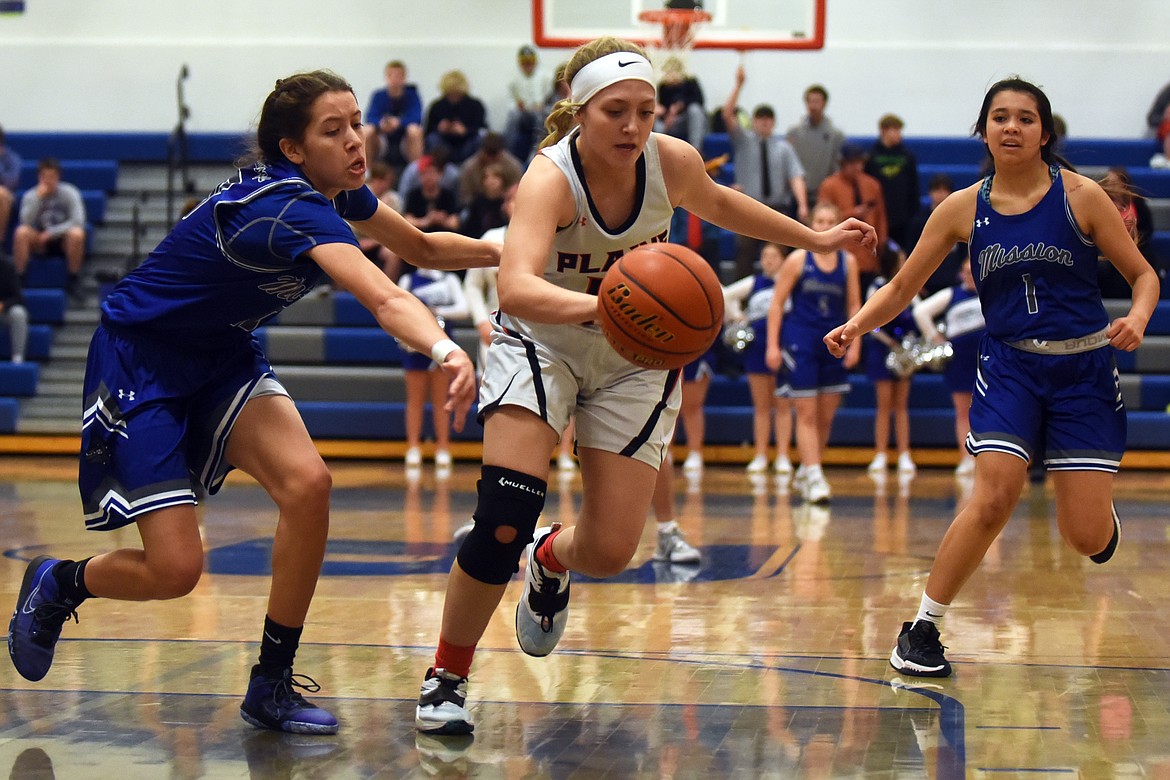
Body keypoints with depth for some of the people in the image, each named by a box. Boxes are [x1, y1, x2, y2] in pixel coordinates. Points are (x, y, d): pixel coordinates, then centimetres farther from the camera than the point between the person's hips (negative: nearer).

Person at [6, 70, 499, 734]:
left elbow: (422, 247, 14)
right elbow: (385, 299, -49)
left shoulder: (336, 189, -4)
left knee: (307, 484, -17)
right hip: (138, 361, -8)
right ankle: (59, 584, 21)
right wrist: (446, 350, -65)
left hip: (219, 356, 8)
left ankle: (273, 685, -4)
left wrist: (511, 249, 0)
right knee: (175, 567, -14)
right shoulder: (292, 209, -31)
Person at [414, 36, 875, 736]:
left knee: (612, 550, -2)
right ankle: (447, 678, 2)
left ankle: (552, 559, 37)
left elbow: (716, 203, 8)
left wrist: (815, 239, 16)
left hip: (635, 361, 4)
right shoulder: (551, 177, -31)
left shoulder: (673, 161, -18)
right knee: (503, 524, -20)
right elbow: (516, 288, -49)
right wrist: (599, 306, -67)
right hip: (542, 344, -3)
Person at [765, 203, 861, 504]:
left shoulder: (848, 262, 5)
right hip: (800, 341, -4)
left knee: (826, 417, 8)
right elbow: (776, 304, -3)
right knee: (807, 414, -7)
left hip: (833, 344, 4)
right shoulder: (798, 259, -4)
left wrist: (854, 344, 0)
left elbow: (854, 306, 9)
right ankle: (814, 478, -10)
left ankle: (808, 472, 22)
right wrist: (773, 345, -9)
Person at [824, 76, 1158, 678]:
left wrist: (1137, 318, -21)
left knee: (1088, 538, -4)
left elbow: (1143, 274, 1)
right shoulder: (963, 209, -1)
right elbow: (902, 288, 5)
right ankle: (922, 628, -5)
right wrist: (856, 324, -13)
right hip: (1009, 364, 1)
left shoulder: (1080, 196, -5)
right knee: (993, 498, -20)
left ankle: (1098, 512, 37)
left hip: (1083, 369, -1)